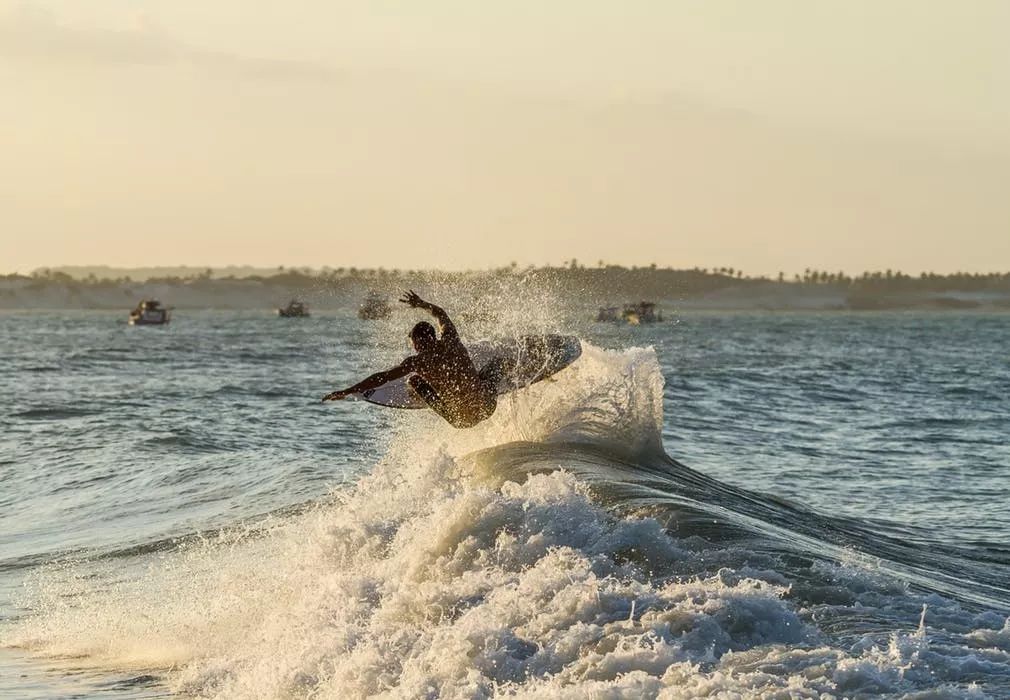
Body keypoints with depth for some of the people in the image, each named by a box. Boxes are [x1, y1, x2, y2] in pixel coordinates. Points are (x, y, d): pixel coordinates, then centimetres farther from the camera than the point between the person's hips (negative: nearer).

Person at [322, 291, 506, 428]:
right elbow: (441, 314, 19)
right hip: (486, 407, 3)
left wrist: (347, 392, -8)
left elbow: (381, 378, -12)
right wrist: (421, 304, 38)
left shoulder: (418, 361, -12)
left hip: (461, 419, -3)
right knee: (497, 362, 29)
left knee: (414, 380, 14)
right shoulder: (451, 340, -4)